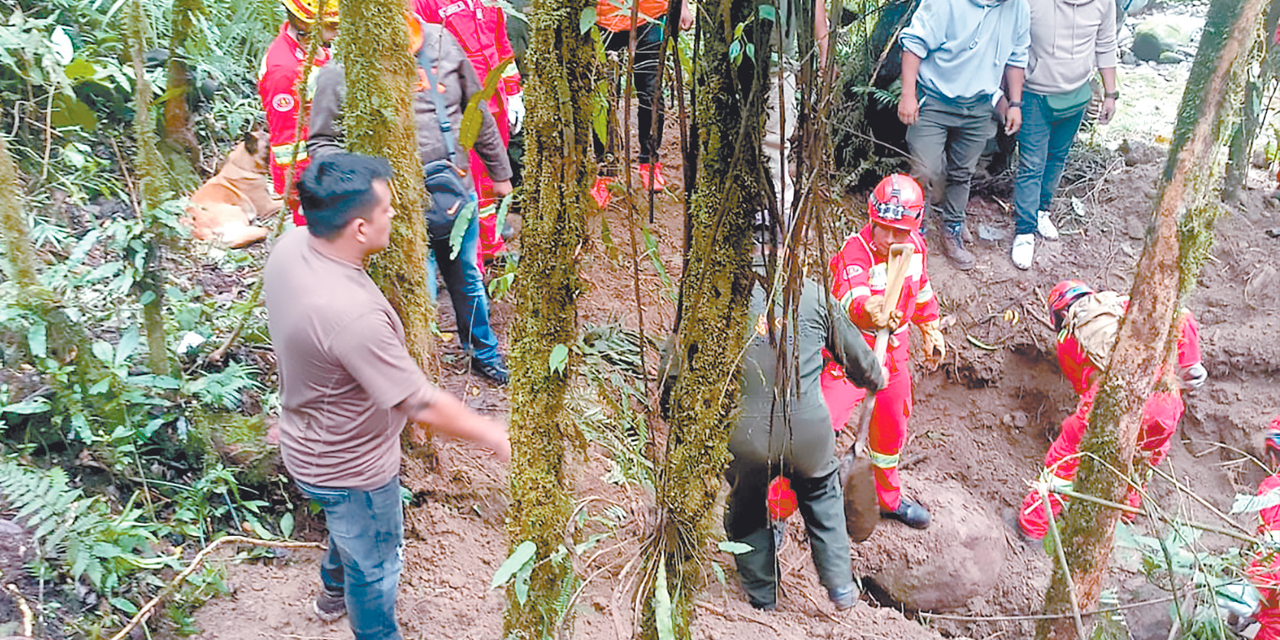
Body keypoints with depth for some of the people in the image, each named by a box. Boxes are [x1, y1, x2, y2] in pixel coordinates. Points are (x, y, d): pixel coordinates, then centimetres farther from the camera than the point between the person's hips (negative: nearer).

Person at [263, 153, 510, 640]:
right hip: (348, 468, -9)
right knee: (374, 565, 20)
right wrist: (486, 432, -14)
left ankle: (335, 594, 64)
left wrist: (401, 401, 12)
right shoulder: (352, 314, -41)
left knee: (350, 529, 37)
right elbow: (423, 406, -32)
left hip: (309, 441, 9)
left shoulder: (290, 246, -13)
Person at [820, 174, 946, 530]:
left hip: (895, 350, 6)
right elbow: (851, 299, -45)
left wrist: (932, 333, 22)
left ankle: (890, 499, 47)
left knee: (892, 426, 22)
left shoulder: (916, 247, -5)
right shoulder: (855, 252, -26)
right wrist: (871, 310, -67)